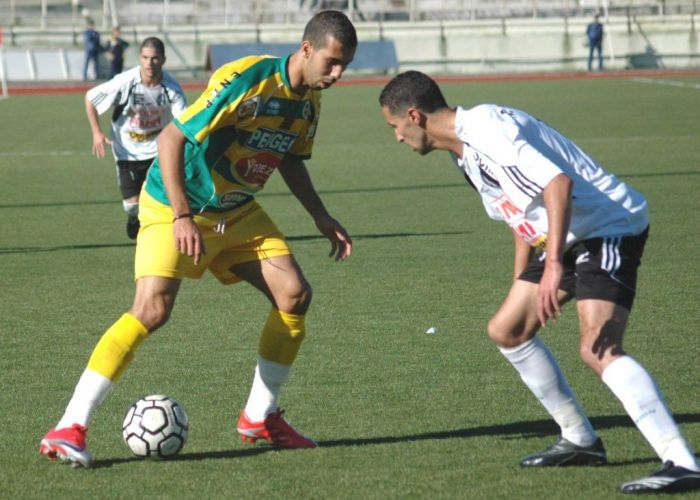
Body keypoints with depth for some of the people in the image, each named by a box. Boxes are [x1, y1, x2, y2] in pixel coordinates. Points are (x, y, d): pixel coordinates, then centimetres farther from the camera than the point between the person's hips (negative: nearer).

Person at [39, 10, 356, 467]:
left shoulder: (309, 100, 0)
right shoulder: (244, 80, -26)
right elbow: (171, 138, -25)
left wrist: (322, 217, 11)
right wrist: (182, 216, -31)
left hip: (238, 211, 8)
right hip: (173, 206, -8)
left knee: (295, 294, -4)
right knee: (153, 309, -23)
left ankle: (260, 417, 12)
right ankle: (70, 429, -21)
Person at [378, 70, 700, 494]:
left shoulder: (486, 128, -20)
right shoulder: (465, 150, 13)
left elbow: (557, 182, -31)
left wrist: (553, 265, -38)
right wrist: (522, 284, 26)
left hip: (612, 226, -11)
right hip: (568, 238, 11)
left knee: (598, 349, -25)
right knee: (507, 331, 14)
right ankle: (581, 442, 24)